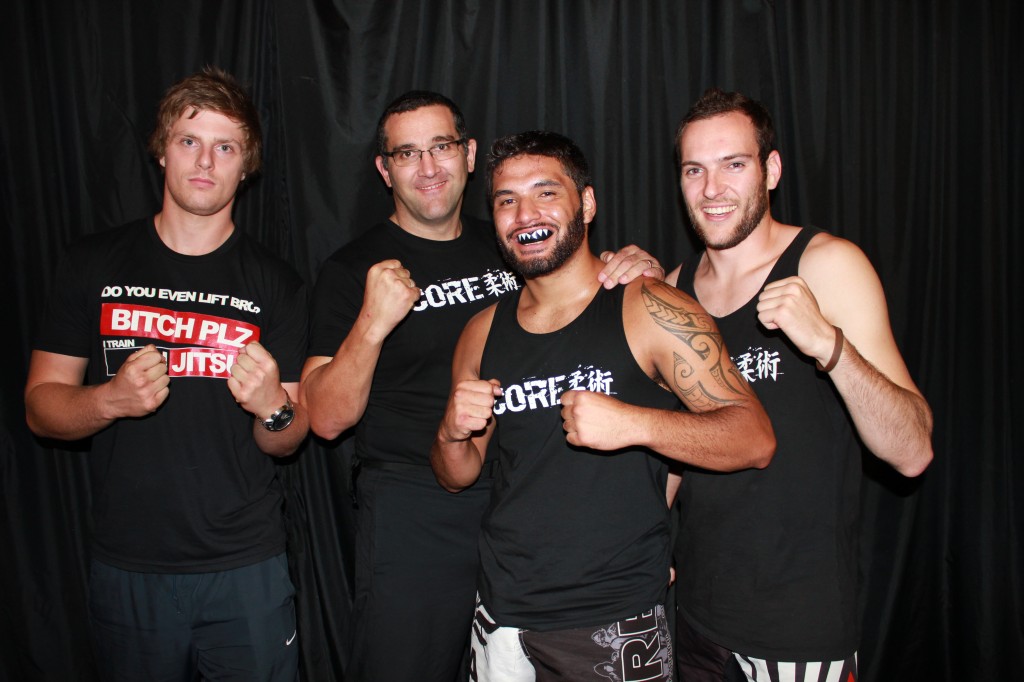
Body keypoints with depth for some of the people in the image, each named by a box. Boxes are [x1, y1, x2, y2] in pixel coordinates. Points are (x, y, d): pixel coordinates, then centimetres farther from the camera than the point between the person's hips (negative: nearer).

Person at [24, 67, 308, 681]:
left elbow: (288, 441, 1)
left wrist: (273, 407, -21)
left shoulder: (276, 283, -1)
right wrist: (111, 399, -19)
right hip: (128, 567, 1)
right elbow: (41, 406, 1)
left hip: (247, 567, 0)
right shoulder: (95, 264, 0)